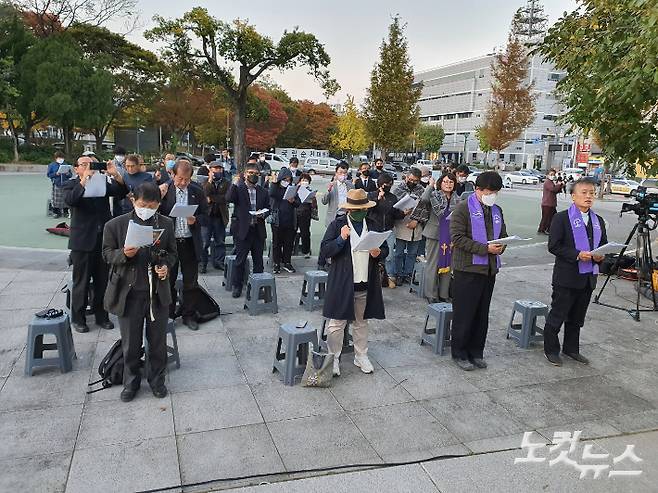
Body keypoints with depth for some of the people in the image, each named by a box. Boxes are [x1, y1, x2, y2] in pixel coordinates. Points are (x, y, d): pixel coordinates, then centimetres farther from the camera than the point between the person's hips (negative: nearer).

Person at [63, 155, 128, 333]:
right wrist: (84, 180, -25)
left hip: (103, 240, 3)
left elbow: (121, 192, -4)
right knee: (81, 283, 7)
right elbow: (69, 200, -20)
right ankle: (78, 318, 21)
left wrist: (116, 175, -19)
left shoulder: (102, 182, 9)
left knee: (103, 282, 12)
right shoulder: (71, 185, 0)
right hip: (82, 241, -3)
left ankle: (101, 316, 26)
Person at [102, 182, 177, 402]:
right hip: (129, 292, -1)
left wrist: (166, 266, -10)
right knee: (130, 342, 11)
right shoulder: (116, 225, -4)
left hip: (158, 291, 1)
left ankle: (157, 379, 32)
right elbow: (107, 254, 2)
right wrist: (124, 254, -19)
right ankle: (131, 382, 31)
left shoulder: (166, 224, 1)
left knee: (158, 340, 13)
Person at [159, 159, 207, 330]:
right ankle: (168, 315, 25)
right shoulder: (164, 190, -4)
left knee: (191, 282, 10)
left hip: (190, 243, 1)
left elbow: (205, 214, 6)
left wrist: (195, 220, -14)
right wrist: (160, 198, -20)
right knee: (168, 281, 11)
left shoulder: (197, 191, 0)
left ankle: (189, 315, 24)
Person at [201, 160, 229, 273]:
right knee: (204, 242, 0)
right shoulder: (205, 182, 4)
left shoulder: (226, 182, 5)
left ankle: (219, 262, 18)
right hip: (207, 215, -2)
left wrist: (211, 198, -9)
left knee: (220, 241, 9)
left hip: (220, 216, 2)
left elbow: (226, 197, -7)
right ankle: (202, 264, 7)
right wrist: (210, 181, -15)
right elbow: (204, 194, -13)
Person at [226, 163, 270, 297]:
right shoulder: (238, 189, -1)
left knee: (258, 260, 10)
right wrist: (234, 184, -23)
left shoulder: (263, 192, 10)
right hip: (242, 230, -3)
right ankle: (237, 286, 15)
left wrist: (263, 214, -8)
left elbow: (268, 208, 13)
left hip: (258, 230, 3)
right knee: (240, 259, 3)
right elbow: (229, 199, -19)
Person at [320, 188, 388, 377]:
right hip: (342, 283, -4)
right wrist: (341, 239, -24)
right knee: (337, 322, 4)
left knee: (361, 322, 17)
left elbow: (385, 249, 15)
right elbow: (325, 250, -9)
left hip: (366, 284, 4)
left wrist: (378, 253, -8)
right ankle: (334, 357, 19)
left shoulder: (373, 225, 7)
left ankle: (361, 356, 31)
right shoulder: (337, 224, -4)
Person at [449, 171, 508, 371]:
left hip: (489, 269, 7)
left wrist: (501, 247, -3)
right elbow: (458, 238, -17)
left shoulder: (496, 210, 13)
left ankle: (476, 353, 26)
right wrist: (485, 248, -21)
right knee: (464, 314, 2)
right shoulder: (463, 208, -9)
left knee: (482, 315, 14)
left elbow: (503, 235, 21)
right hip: (468, 269, -7)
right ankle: (459, 354, 15)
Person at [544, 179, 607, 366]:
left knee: (577, 318, 17)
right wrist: (577, 255, -24)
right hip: (567, 278, -6)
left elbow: (604, 245, 17)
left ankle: (571, 348, 31)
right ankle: (551, 350, 17)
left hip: (588, 278, 6)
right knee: (557, 315, 4)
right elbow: (554, 246, -15)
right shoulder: (562, 218, -9)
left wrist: (600, 256, -5)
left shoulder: (598, 221, 12)